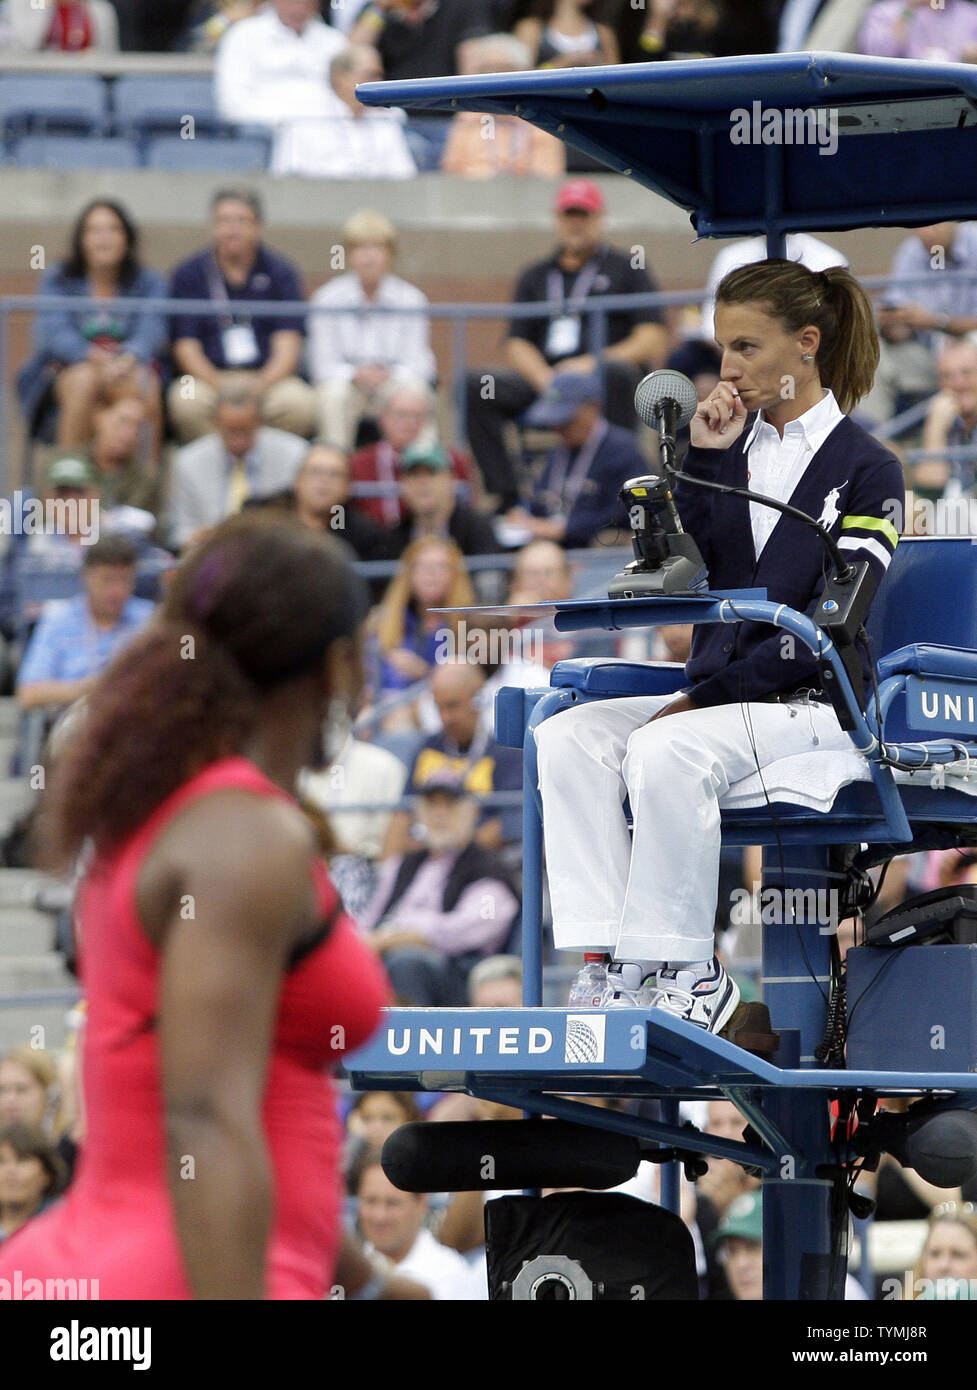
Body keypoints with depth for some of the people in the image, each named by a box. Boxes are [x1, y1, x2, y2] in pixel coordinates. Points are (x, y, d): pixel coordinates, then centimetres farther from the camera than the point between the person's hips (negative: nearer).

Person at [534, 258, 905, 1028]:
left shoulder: (866, 471, -2)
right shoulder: (733, 453, 15)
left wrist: (707, 696, -17)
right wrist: (703, 461, -2)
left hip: (811, 705, -6)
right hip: (718, 697, 6)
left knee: (665, 750, -34)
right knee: (566, 737, -19)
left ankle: (688, 968, -24)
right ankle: (622, 962, -26)